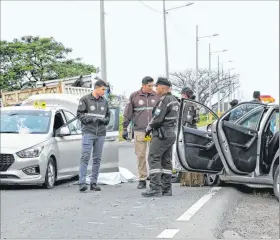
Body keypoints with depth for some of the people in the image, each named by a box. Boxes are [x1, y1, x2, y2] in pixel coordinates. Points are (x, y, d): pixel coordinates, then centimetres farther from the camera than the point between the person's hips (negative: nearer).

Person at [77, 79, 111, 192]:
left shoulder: (104, 101, 13)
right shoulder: (85, 99, -1)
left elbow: (108, 116, 18)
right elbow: (80, 114, -3)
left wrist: (104, 120, -5)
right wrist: (91, 119, -16)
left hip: (101, 133, 5)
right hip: (88, 132, -5)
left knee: (97, 159, 6)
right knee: (85, 157, -11)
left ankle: (94, 182, 12)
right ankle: (82, 182, -12)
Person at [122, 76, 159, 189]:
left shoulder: (156, 96, 6)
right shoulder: (134, 96, 2)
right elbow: (127, 113, 5)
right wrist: (125, 128, 3)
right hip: (139, 130, -1)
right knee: (140, 155, 2)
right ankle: (142, 180, 9)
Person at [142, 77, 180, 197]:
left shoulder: (164, 100, -15)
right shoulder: (174, 100, 16)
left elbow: (158, 119, -21)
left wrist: (148, 128, -4)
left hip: (161, 134, -10)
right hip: (171, 133, 10)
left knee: (153, 159, -8)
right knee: (166, 161, 10)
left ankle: (156, 188, -13)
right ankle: (166, 188, 11)